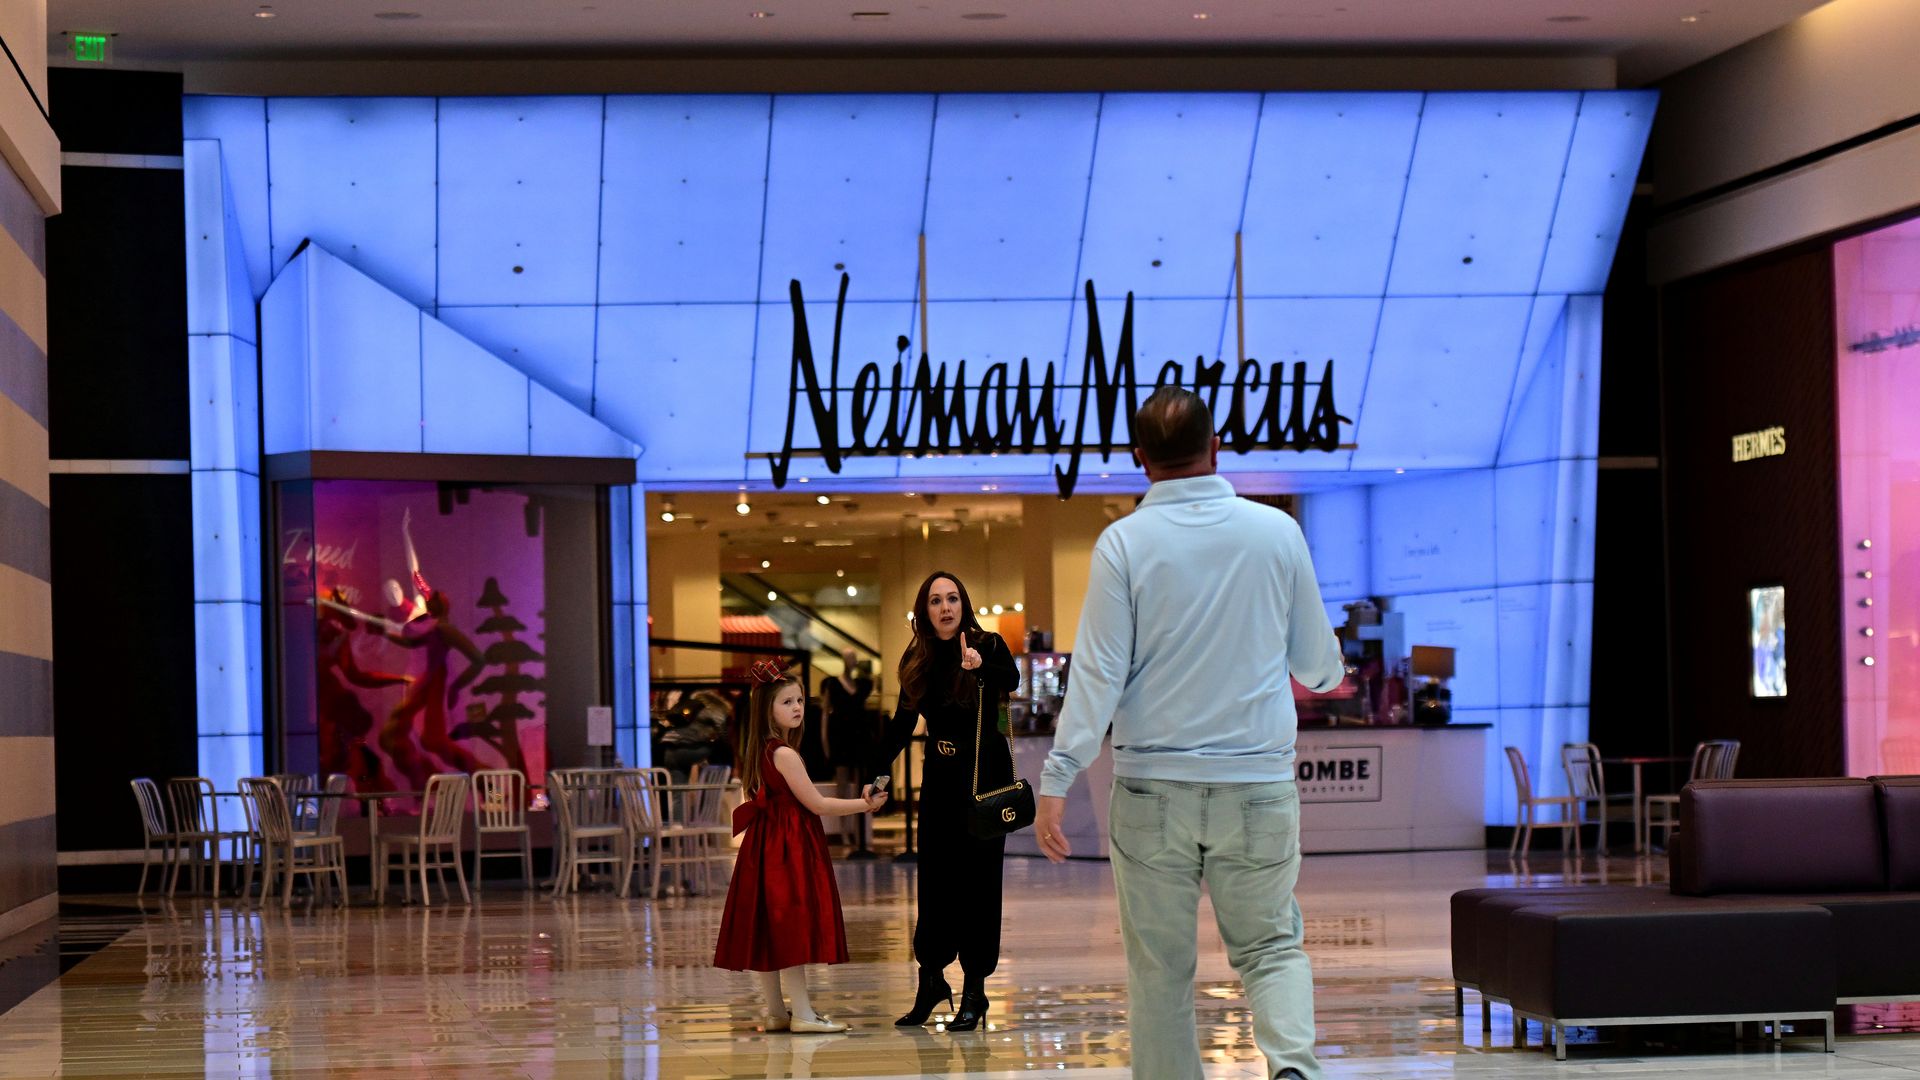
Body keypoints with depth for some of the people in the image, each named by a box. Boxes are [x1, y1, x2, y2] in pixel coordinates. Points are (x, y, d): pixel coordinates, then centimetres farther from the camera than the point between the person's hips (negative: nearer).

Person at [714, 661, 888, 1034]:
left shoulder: (759, 753, 11)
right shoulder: (785, 754, -17)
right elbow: (816, 804, -14)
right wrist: (866, 804, -6)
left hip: (767, 846, 9)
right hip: (788, 848, -9)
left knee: (769, 932, 10)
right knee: (791, 926, -7)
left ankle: (776, 1011, 16)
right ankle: (802, 1013, -5)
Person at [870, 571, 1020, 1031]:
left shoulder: (988, 645, -10)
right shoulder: (918, 661, 2)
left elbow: (1011, 679, -31)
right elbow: (901, 724, 8)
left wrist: (981, 667, -52)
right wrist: (876, 775, -1)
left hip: (986, 774, -4)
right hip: (940, 777, 4)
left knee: (977, 881, -2)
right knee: (935, 880, 7)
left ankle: (975, 990, 4)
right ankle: (930, 980, 19)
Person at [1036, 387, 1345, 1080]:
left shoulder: (1124, 542, -6)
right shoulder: (1277, 532, 0)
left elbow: (1098, 672, -10)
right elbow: (1316, 662, 10)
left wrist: (1056, 780, -7)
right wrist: (1329, 675, 34)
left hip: (1153, 788, -1)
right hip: (1258, 785, 1)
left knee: (1159, 968, 9)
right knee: (1270, 945, 11)